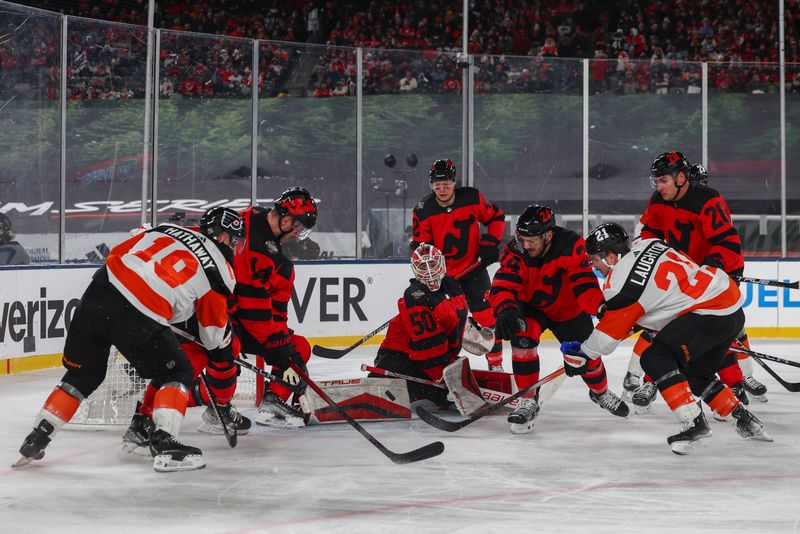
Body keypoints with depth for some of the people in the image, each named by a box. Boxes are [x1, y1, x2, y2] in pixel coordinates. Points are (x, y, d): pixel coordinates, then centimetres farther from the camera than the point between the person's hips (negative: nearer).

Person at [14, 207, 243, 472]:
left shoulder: (167, 229, 23)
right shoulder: (219, 271, 10)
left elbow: (116, 254, 26)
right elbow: (214, 337, 16)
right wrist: (227, 336, 38)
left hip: (98, 291, 6)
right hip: (139, 320, -5)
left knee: (83, 373, 24)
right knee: (177, 373, 14)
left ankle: (36, 438, 23)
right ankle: (163, 442, -2)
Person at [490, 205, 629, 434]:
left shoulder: (571, 245, -30)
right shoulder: (515, 252, -27)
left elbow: (584, 280, -36)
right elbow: (503, 285, -37)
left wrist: (599, 306, -52)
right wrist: (505, 310, -57)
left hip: (568, 308, 0)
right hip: (530, 306, 0)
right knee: (522, 337, -27)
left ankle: (601, 392, 42)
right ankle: (527, 401, -14)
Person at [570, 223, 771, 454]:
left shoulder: (622, 281, -12)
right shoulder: (646, 244, 11)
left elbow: (611, 331, -4)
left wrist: (583, 354, 11)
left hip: (711, 311, -10)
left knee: (655, 358, -15)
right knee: (695, 374, 23)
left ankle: (695, 424, -17)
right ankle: (745, 420, 26)